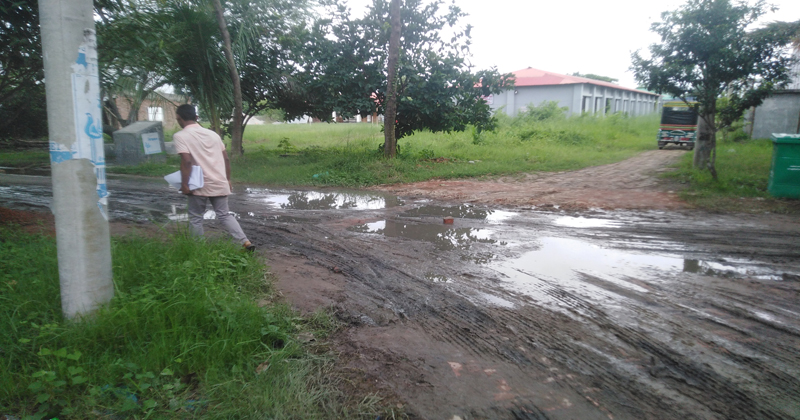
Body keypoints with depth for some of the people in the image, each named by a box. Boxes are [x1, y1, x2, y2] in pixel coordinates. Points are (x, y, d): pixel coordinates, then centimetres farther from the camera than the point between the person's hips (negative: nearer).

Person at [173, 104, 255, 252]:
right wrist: (227, 179, 17)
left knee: (196, 218, 12)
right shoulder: (212, 133, 11)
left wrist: (184, 184, -14)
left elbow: (187, 161, -18)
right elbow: (226, 159, 10)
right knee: (224, 215, 14)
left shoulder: (180, 136, -5)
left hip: (200, 185, -5)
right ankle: (246, 242, 2)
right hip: (220, 183, 5)